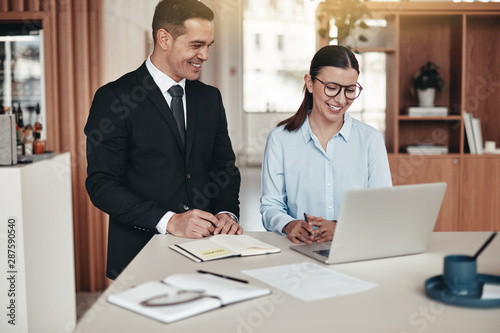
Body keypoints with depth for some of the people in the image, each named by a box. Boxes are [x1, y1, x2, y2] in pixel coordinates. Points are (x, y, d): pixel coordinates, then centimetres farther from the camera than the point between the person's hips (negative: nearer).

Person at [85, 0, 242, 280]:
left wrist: (227, 213, -3)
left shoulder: (210, 97, 12)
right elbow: (101, 184, -10)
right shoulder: (113, 98, -6)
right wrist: (168, 221, -19)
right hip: (141, 252, -3)